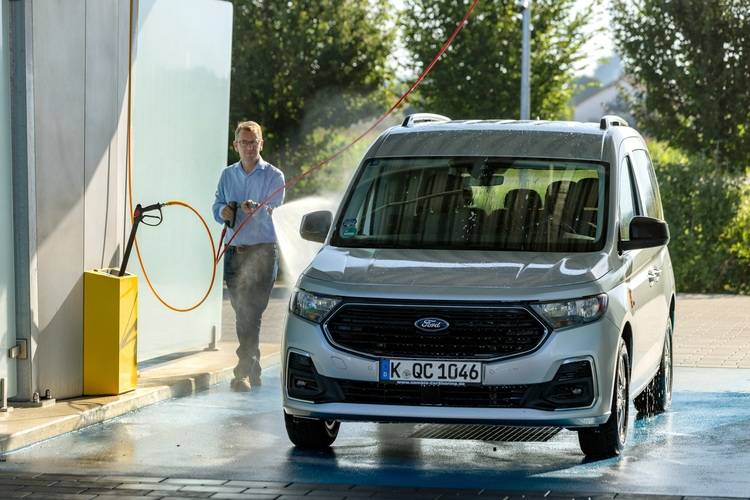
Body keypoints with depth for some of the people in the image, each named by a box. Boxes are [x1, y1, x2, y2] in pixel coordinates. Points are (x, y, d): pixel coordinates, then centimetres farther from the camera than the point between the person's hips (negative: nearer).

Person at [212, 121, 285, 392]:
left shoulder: (273, 176, 1)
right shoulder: (227, 175, 15)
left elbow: (273, 210, -10)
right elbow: (217, 207, 13)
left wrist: (257, 209, -32)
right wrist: (224, 212, -11)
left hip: (262, 251, -5)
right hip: (234, 251, 5)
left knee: (250, 313, -14)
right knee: (242, 313, 8)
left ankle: (244, 372, -18)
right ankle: (253, 370, 19)